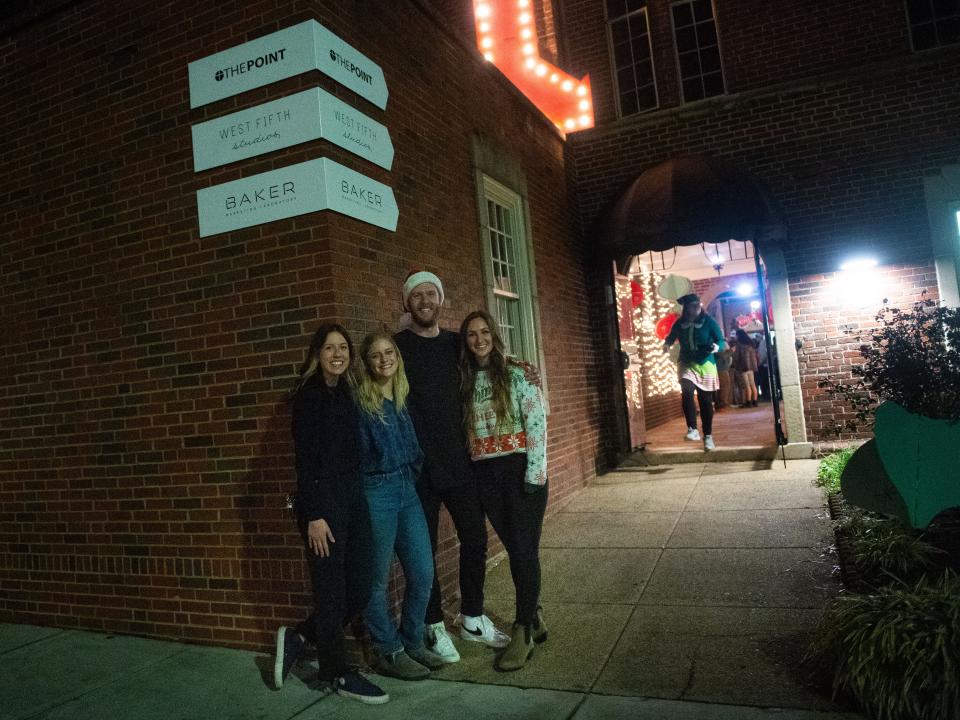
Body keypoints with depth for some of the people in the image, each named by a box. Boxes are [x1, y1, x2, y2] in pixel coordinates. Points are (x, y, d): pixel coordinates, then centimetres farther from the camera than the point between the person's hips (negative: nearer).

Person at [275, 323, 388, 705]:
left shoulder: (345, 394, 14)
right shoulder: (309, 395, -9)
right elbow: (306, 459, -14)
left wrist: (356, 498, 8)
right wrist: (314, 516, -18)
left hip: (353, 498, 8)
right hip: (324, 501, -8)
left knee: (359, 590, 10)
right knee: (331, 591, 3)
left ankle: (297, 639, 29)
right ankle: (336, 674, 21)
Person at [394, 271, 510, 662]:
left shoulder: (455, 343, 8)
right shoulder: (396, 346, -4)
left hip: (458, 459, 4)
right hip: (417, 465, -4)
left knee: (475, 535, 9)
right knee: (424, 546, 6)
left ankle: (472, 618, 27)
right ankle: (434, 625, 22)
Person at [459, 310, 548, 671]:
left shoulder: (518, 374, -4)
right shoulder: (465, 382, 8)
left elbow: (537, 423, -9)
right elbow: (462, 430, 11)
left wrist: (534, 475, -14)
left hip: (520, 470, -4)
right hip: (486, 475, 4)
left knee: (525, 550, -2)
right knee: (514, 549, 12)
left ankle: (524, 632, 9)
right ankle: (534, 617, 29)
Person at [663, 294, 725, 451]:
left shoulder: (708, 321, -8)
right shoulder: (679, 324, -1)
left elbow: (721, 340, -7)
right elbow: (670, 337, 15)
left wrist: (717, 346, -30)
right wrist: (667, 344, -7)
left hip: (705, 365, -1)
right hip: (687, 364, 1)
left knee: (705, 401, 5)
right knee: (686, 392, -24)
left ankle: (708, 436, 18)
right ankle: (693, 429, -17)